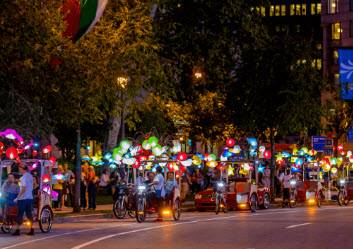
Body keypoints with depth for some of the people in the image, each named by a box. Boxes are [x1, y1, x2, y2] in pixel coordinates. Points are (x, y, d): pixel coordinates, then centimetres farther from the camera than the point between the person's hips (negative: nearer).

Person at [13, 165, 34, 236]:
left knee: (20, 214, -4)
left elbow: (23, 189, -20)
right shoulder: (30, 176, 11)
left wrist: (17, 197, -17)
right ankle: (31, 230, 9)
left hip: (23, 198, -8)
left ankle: (17, 230, -3)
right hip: (30, 197, 8)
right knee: (29, 214, 10)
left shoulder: (24, 177, -15)